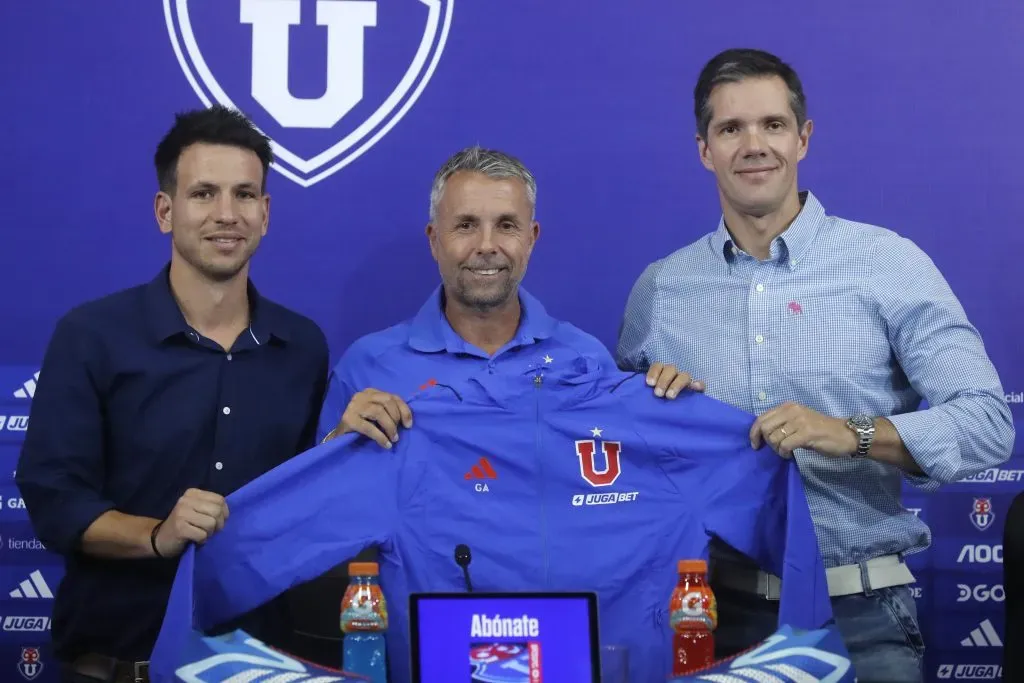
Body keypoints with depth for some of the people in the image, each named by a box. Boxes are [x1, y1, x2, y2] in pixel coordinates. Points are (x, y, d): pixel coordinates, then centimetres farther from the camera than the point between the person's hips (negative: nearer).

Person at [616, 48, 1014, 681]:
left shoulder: (889, 263, -3)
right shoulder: (658, 289, 6)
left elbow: (988, 421, -10)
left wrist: (851, 434, -23)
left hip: (859, 612, -2)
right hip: (713, 608, 2)